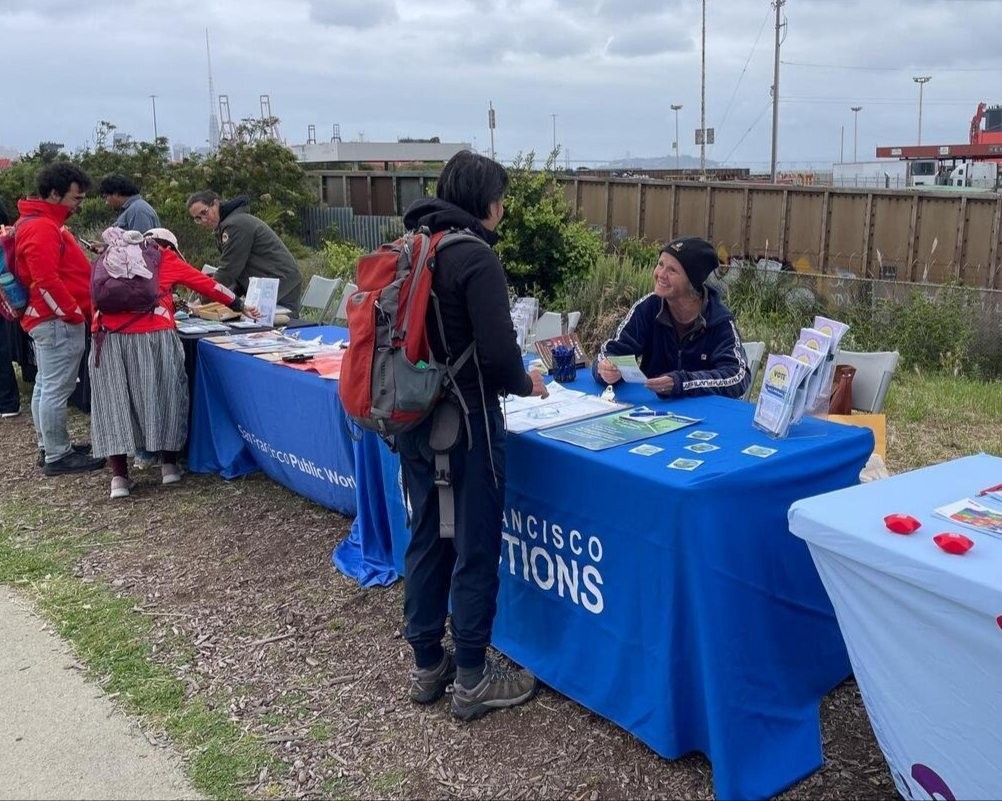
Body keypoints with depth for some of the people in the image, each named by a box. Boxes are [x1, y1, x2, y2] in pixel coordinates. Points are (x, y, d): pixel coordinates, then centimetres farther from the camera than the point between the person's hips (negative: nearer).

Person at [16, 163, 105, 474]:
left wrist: (79, 311, 18)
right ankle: (57, 456, 2)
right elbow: (47, 281, -25)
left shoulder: (42, 223, 15)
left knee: (46, 386, 16)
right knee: (56, 390, -5)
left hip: (51, 319, 11)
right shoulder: (42, 228, -19)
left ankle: (50, 447, 26)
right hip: (58, 321, -11)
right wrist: (76, 314, -17)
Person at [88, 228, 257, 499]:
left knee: (113, 400, 5)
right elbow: (206, 284, 21)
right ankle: (168, 464, 18)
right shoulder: (167, 258, 17)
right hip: (153, 335, -3)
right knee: (162, 394, 12)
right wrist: (240, 306, 30)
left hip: (109, 336, 3)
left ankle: (119, 477, 3)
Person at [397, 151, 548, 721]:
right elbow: (498, 352, -23)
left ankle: (427, 666, 28)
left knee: (426, 539, 16)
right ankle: (471, 681, 16)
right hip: (465, 422, -8)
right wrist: (523, 383, -2)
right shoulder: (476, 257, -16)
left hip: (414, 418, 8)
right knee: (475, 549, 4)